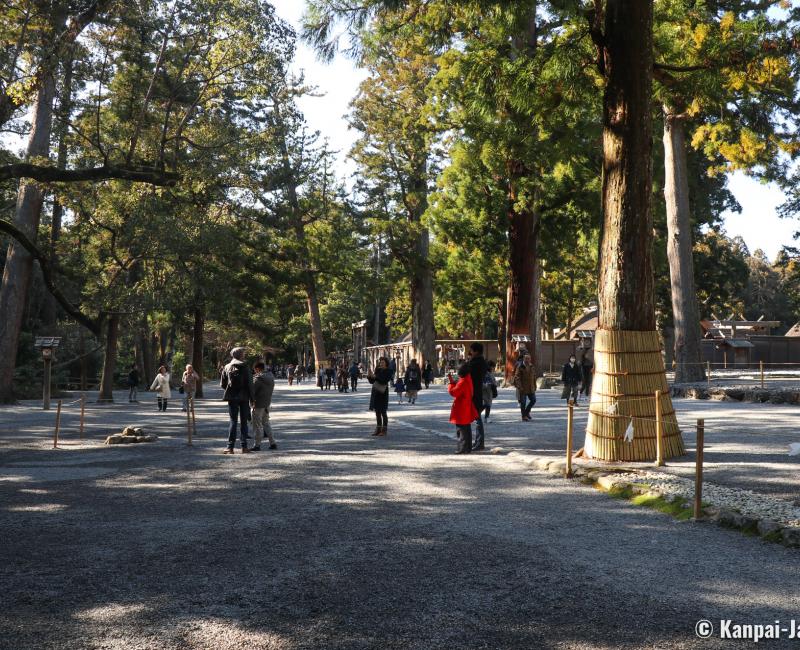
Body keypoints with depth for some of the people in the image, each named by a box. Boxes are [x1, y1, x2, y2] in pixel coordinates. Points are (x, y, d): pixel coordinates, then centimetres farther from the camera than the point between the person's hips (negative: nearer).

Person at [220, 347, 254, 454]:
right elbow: (249, 384, -8)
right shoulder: (245, 367, -7)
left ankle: (230, 447, 0)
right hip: (244, 398, -2)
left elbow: (222, 384, 2)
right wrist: (251, 398, -2)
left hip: (232, 398, 2)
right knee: (243, 422, 7)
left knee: (233, 421, 5)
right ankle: (244, 447, 8)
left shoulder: (227, 367, 1)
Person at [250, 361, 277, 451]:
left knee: (257, 425, 1)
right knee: (266, 423, 19)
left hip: (258, 404, -8)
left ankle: (257, 445, 6)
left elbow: (252, 391, -20)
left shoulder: (258, 378, -21)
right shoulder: (271, 377, 5)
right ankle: (272, 443, 18)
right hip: (267, 403, 8)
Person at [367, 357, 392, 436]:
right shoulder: (378, 370, 12)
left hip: (383, 393, -6)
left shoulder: (388, 372, -5)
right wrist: (369, 376, -7)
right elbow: (372, 381, 12)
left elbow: (384, 381, -19)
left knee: (383, 412, -4)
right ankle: (378, 429, 13)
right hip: (375, 392, 6)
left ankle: (384, 430, 0)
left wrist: (375, 376, -25)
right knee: (377, 412, 8)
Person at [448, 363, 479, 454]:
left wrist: (450, 384, -12)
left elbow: (453, 392, -27)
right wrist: (453, 381, 12)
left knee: (461, 429, -4)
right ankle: (468, 447, 24)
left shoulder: (463, 382, -22)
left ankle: (463, 448, -2)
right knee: (467, 429, 16)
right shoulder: (467, 379, 8)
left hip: (461, 411, -10)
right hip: (467, 410, 10)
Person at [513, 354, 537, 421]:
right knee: (523, 402, -1)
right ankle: (524, 417, 8)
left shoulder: (532, 367, 10)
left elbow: (534, 377, 17)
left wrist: (534, 386, 14)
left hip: (530, 388, 6)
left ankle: (527, 412, 24)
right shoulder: (520, 367, -9)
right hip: (523, 388, -6)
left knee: (533, 400, 5)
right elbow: (517, 377, -13)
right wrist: (519, 386, -20)